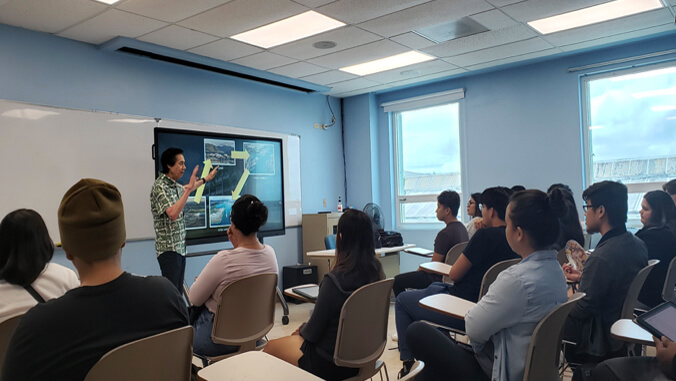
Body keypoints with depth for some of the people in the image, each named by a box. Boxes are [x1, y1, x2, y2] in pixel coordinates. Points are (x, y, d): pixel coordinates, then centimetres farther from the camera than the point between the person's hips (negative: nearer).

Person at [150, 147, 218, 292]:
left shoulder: (174, 185, 13)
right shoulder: (160, 187, -14)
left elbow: (184, 190, 38)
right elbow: (173, 213, -27)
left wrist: (205, 179, 47)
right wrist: (189, 188, -26)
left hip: (180, 247, 9)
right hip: (169, 249, -9)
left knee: (178, 291, 8)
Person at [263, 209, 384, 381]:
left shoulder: (335, 280, -30)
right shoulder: (377, 273, -9)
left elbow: (313, 333, -19)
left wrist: (301, 330, 4)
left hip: (331, 363, -7)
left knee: (270, 347, 16)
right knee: (295, 336, 29)